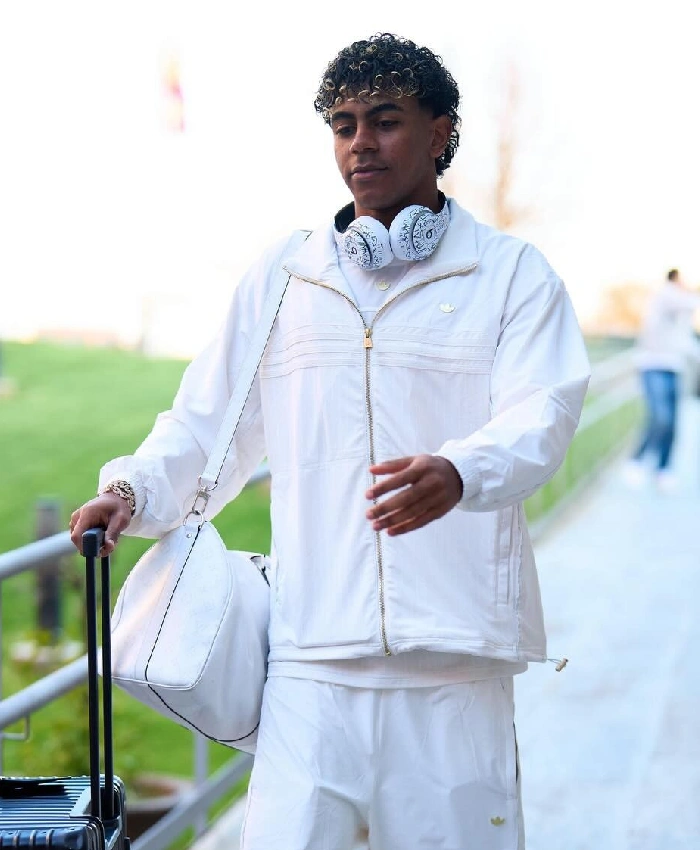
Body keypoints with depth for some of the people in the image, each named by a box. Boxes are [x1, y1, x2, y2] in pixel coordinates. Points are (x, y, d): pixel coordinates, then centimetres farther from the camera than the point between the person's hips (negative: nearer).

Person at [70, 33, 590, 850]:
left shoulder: (511, 274, 7)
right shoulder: (280, 277, 16)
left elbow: (541, 416, -8)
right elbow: (207, 422, 18)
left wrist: (458, 473, -29)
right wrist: (135, 491, -2)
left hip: (456, 655, -1)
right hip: (312, 652, 1)